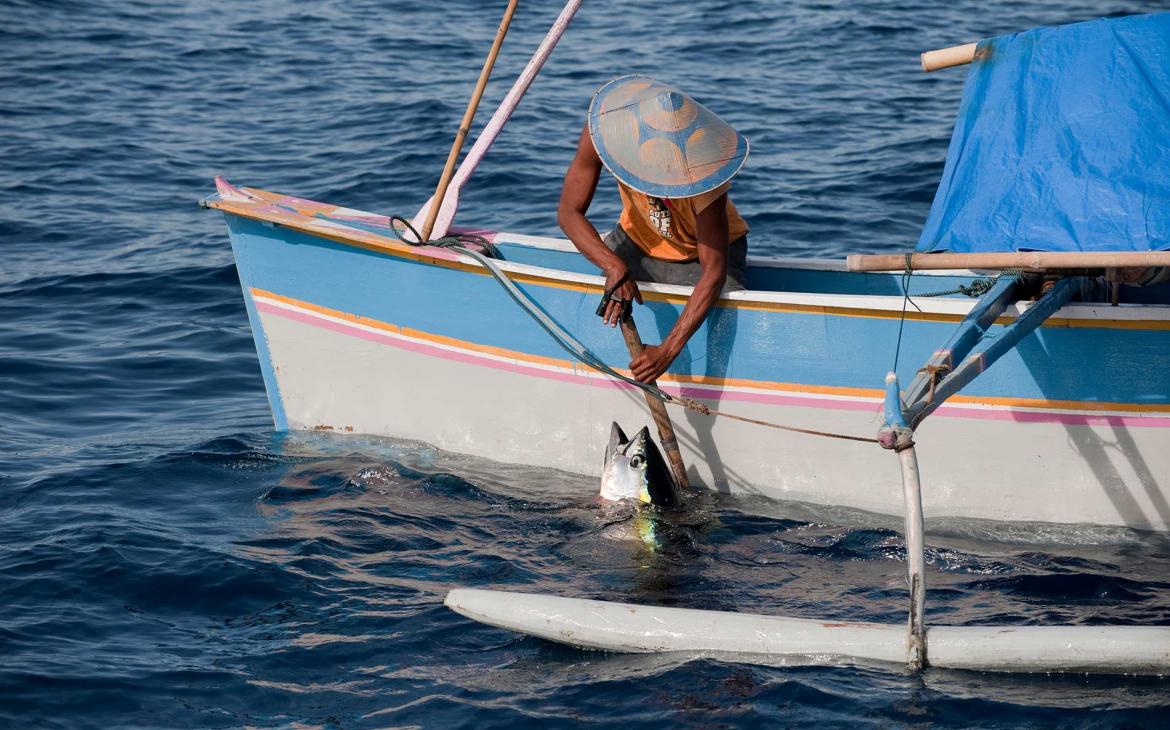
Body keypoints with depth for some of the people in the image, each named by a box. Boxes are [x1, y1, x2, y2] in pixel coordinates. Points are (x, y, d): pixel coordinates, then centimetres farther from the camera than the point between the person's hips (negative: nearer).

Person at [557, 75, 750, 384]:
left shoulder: (703, 170, -38)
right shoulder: (603, 128, -30)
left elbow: (714, 272, -39)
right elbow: (569, 212, -24)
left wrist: (668, 350, -47)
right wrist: (615, 269, -42)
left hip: (702, 254, -3)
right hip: (636, 242, 3)